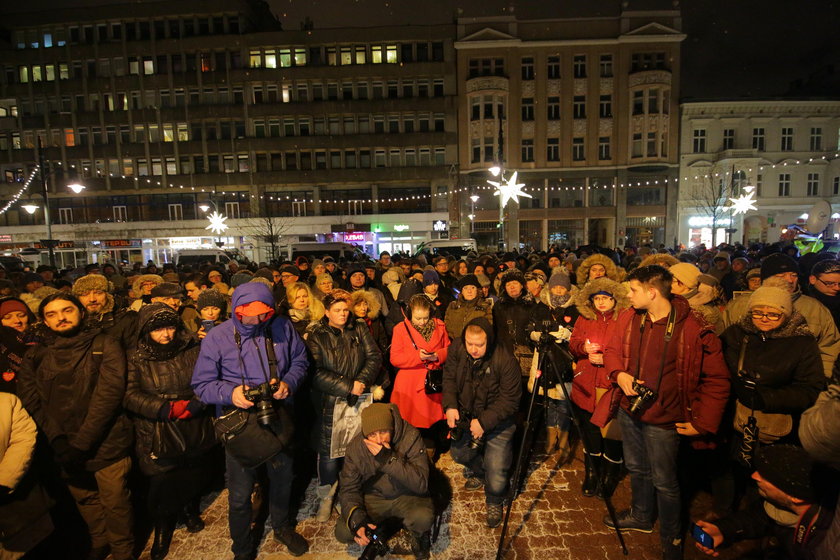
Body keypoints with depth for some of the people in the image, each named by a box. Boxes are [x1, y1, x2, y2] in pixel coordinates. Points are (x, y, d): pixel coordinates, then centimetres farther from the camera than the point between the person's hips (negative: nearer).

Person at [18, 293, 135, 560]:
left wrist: (81, 443, -19)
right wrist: (58, 440, -14)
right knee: (85, 500, 21)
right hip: (65, 448, 4)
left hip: (106, 445, -4)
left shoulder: (105, 346, -7)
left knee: (115, 503, 6)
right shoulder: (36, 356, 6)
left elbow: (109, 394, -15)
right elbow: (32, 401, -1)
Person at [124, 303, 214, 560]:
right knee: (161, 484, 6)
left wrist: (192, 405, -23)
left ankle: (190, 509, 49)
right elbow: (130, 395, -13)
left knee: (194, 477, 17)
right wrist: (166, 409, -24)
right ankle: (162, 528, 36)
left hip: (194, 430, 2)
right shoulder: (137, 359, -5)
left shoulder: (193, 351, -3)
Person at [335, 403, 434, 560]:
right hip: (374, 497, 3)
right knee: (343, 532, -17)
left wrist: (389, 459, -38)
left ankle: (420, 536, 5)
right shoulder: (355, 447, -15)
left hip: (407, 495, -3)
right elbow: (348, 488, -6)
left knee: (423, 518, -33)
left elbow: (421, 484, -29)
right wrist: (356, 518, -25)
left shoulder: (410, 437, -25)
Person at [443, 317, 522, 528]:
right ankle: (478, 472, 36)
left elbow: (510, 400, -20)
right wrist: (450, 406, -14)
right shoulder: (457, 348, -14)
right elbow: (449, 378, 0)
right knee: (458, 452, 0)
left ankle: (494, 502, 27)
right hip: (467, 414, 5)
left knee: (496, 470, -8)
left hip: (497, 420, -4)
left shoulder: (505, 360, -27)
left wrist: (484, 422, -25)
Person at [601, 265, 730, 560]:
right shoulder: (629, 317, -5)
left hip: (663, 418, -5)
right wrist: (618, 373, -11)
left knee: (664, 481, 10)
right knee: (636, 469, 24)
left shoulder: (694, 330, -21)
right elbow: (612, 350, 8)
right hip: (629, 409, 5)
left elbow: (718, 379, -14)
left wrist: (702, 422, -14)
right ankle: (641, 516, 49)